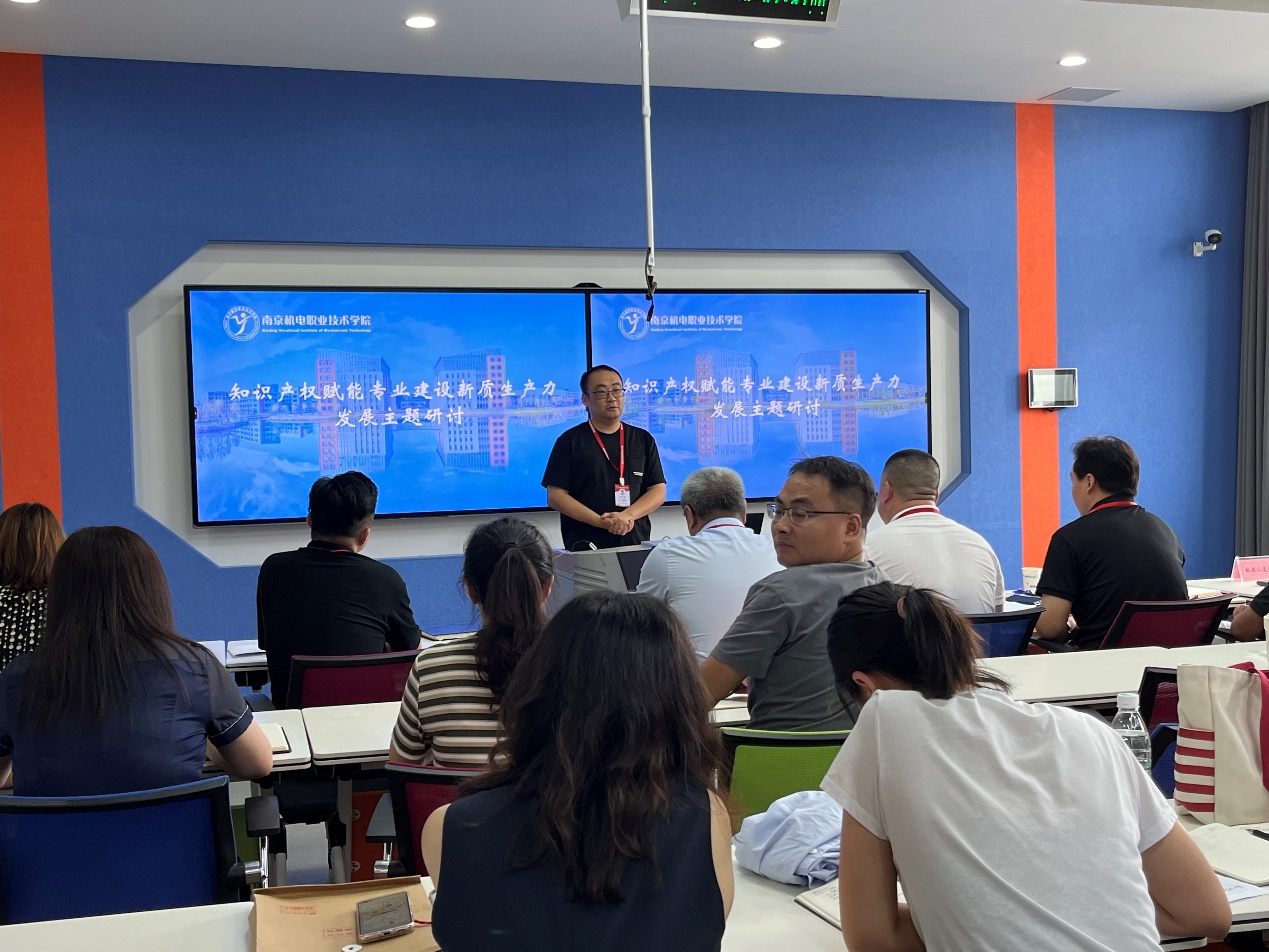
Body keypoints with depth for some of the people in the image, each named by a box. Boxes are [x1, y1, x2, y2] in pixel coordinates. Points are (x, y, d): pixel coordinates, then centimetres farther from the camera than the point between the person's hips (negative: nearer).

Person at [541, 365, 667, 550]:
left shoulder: (643, 440, 10)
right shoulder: (570, 441, 1)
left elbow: (658, 491, 5)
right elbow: (555, 496, -5)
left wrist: (627, 516, -13)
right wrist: (601, 522, -16)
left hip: (636, 545, 3)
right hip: (585, 548, -2)